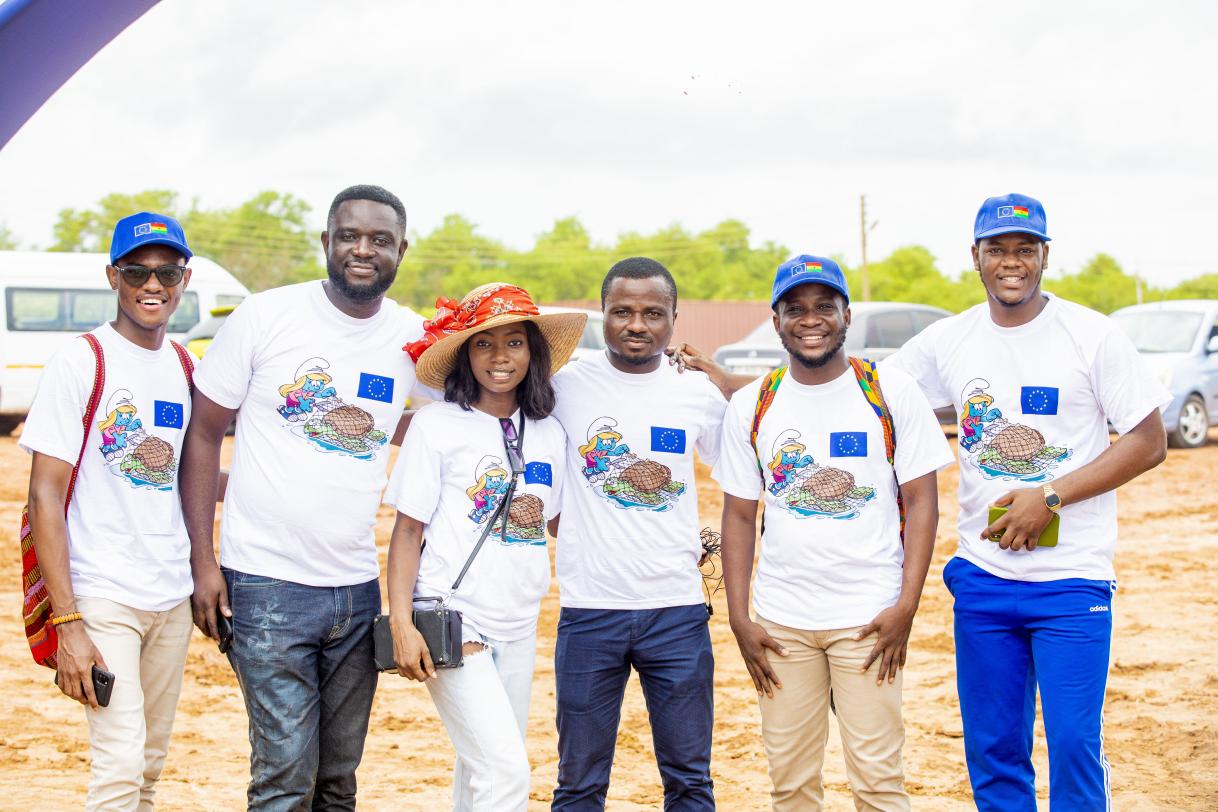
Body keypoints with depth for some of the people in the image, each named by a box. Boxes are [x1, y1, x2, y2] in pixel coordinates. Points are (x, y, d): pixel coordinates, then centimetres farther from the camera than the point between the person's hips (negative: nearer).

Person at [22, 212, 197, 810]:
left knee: (150, 764, 12)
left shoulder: (186, 369, 10)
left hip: (173, 597, 6)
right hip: (102, 597, -6)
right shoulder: (80, 364, -8)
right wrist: (67, 623, -17)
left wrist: (172, 461, 0)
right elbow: (46, 495, -11)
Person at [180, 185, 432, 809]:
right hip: (267, 585, -4)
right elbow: (203, 433, 0)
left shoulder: (415, 340, 4)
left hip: (360, 589, 4)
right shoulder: (265, 317, -5)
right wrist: (203, 561, -6)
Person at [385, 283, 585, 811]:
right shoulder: (437, 424, -5)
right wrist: (401, 624, -12)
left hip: (519, 627, 5)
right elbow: (408, 529, -4)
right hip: (451, 617, -5)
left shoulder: (549, 432, 9)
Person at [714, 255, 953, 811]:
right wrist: (738, 618, 2)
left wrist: (906, 607, -9)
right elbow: (739, 515, 9)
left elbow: (921, 501, -1)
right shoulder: (751, 406, 5)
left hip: (869, 618, -2)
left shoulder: (892, 394, -1)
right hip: (780, 621, 2)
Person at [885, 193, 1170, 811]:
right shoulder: (946, 342, 6)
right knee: (991, 749, 9)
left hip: (1072, 580, -4)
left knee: (1074, 744, -5)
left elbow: (1149, 442, -6)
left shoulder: (1092, 335, -5)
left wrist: (1050, 497, -14)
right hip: (981, 577, 4)